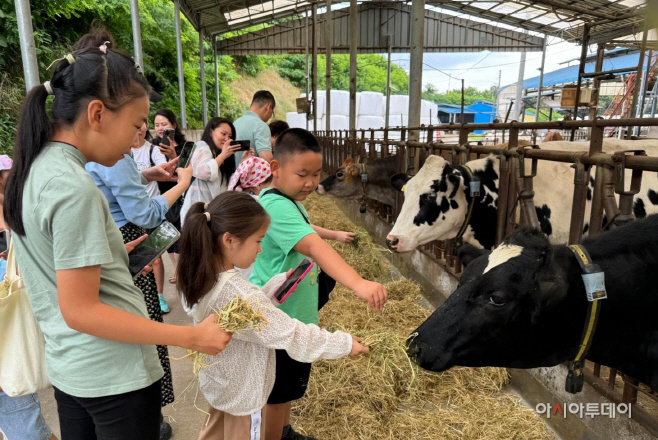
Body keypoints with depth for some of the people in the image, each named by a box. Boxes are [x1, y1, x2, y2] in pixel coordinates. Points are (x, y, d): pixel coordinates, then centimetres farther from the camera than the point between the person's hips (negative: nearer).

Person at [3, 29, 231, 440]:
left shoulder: (34, 167, 3)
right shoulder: (73, 187, -25)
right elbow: (80, 311, -24)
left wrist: (110, 252, 15)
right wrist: (192, 337, -23)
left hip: (68, 367, 9)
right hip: (115, 375, -9)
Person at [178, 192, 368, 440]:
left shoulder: (204, 278, -10)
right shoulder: (239, 295, -37)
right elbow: (292, 335, -31)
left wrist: (278, 284, -3)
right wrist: (345, 344, -21)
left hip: (216, 382, 7)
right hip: (241, 394, -7)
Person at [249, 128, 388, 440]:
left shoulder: (289, 202, 5)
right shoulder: (276, 206, -29)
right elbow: (314, 247, -46)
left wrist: (335, 234, 35)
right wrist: (359, 283, -57)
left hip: (291, 314, 10)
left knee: (287, 388, 28)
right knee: (277, 394, 11)